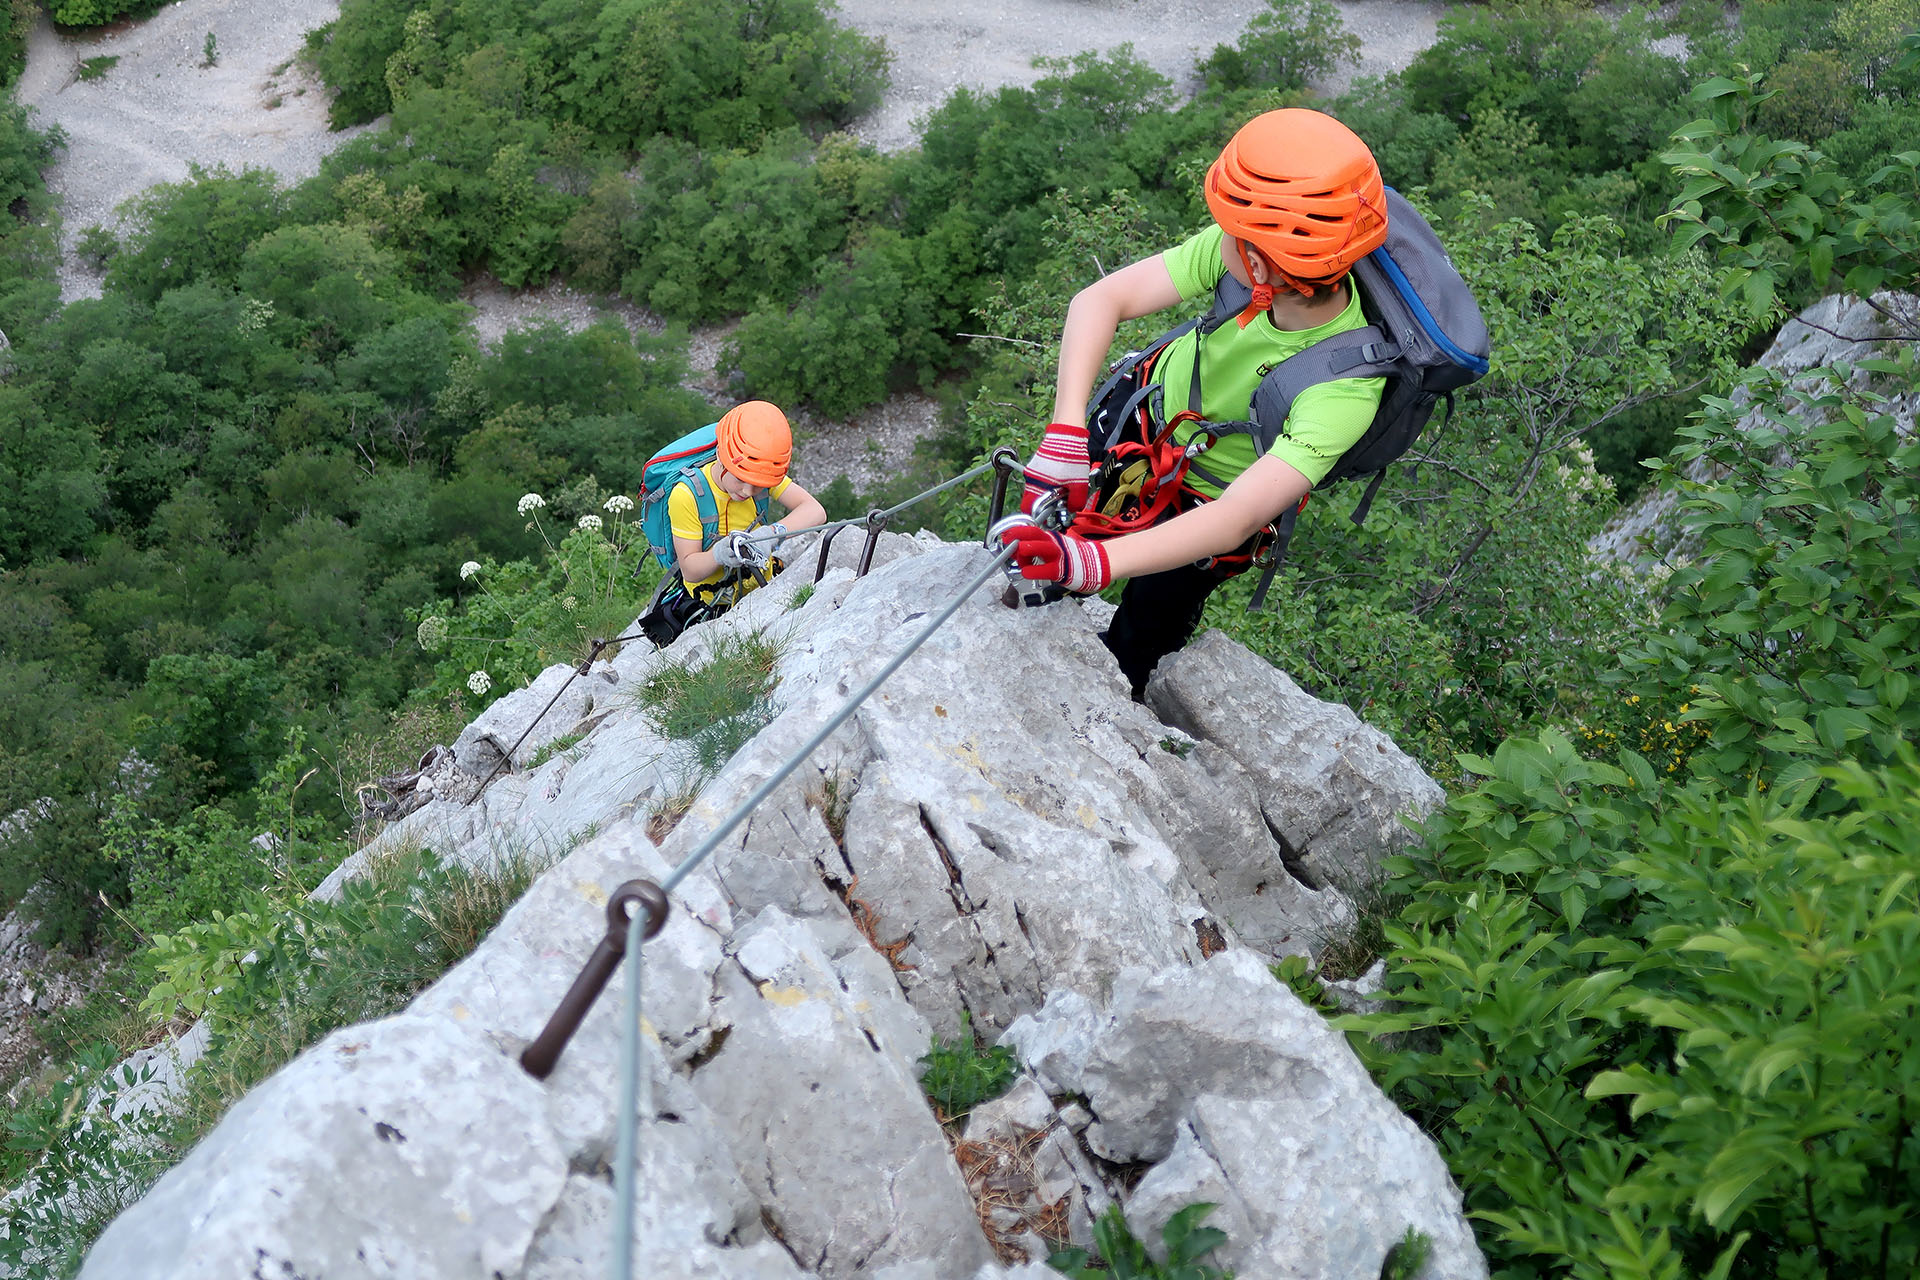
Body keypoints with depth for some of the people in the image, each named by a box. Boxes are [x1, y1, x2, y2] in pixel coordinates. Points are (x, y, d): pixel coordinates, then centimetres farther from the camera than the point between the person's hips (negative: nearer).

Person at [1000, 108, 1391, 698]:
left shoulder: (1347, 388, -43)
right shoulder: (1239, 249, -33)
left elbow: (1237, 517, -49)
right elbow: (1100, 299, -34)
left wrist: (1097, 562, -62)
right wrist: (1065, 436, -47)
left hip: (1210, 498, -3)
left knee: (1141, 638, 14)